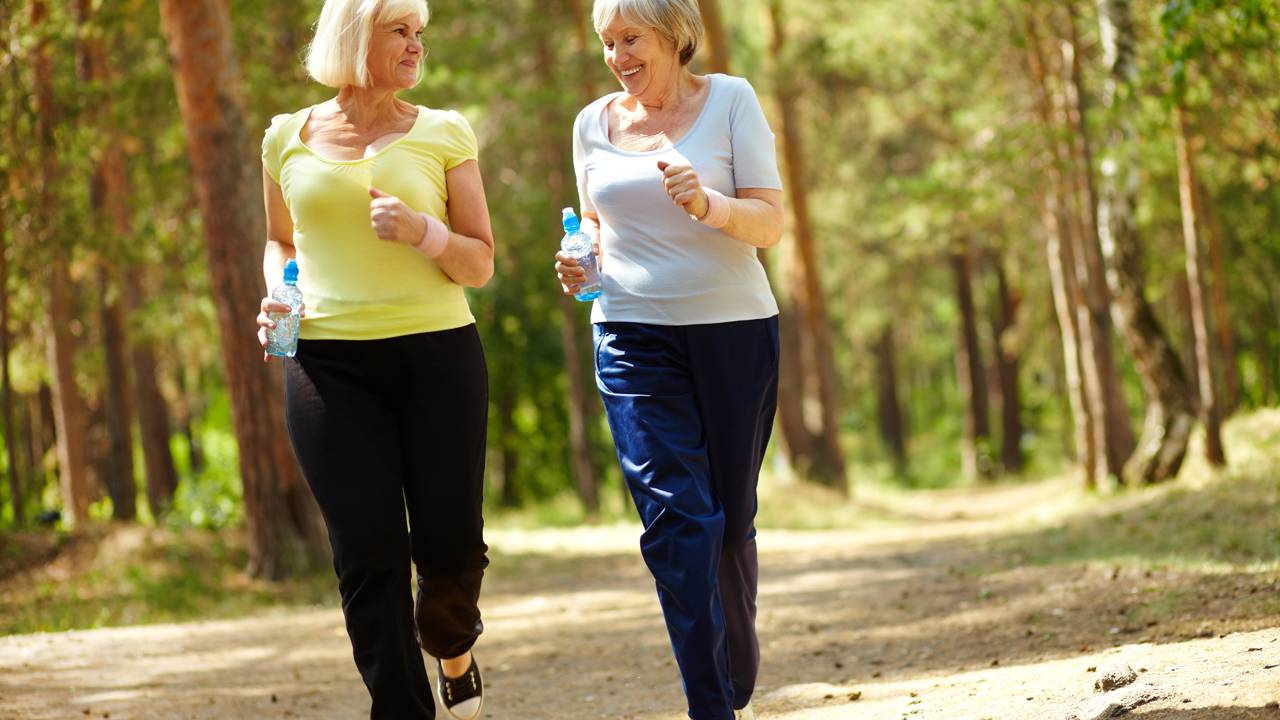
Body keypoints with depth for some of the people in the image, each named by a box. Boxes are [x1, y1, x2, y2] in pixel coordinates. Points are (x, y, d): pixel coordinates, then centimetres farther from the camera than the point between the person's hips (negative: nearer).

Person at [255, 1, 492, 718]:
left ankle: (452, 646, 30)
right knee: (368, 551, -6)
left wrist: (423, 231, -15)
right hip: (328, 363, 0)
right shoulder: (289, 139, 8)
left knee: (450, 543, -4)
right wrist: (277, 296, 3)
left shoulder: (443, 133, 5)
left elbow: (480, 264, 5)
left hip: (438, 355, 0)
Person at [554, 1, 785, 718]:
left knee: (732, 523, 7)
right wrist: (581, 261, 0)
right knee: (676, 519, -12)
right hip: (635, 336, 1)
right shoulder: (595, 123, 9)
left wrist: (708, 205, -25)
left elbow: (770, 224, -5)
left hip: (735, 331, -1)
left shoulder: (730, 100, -1)